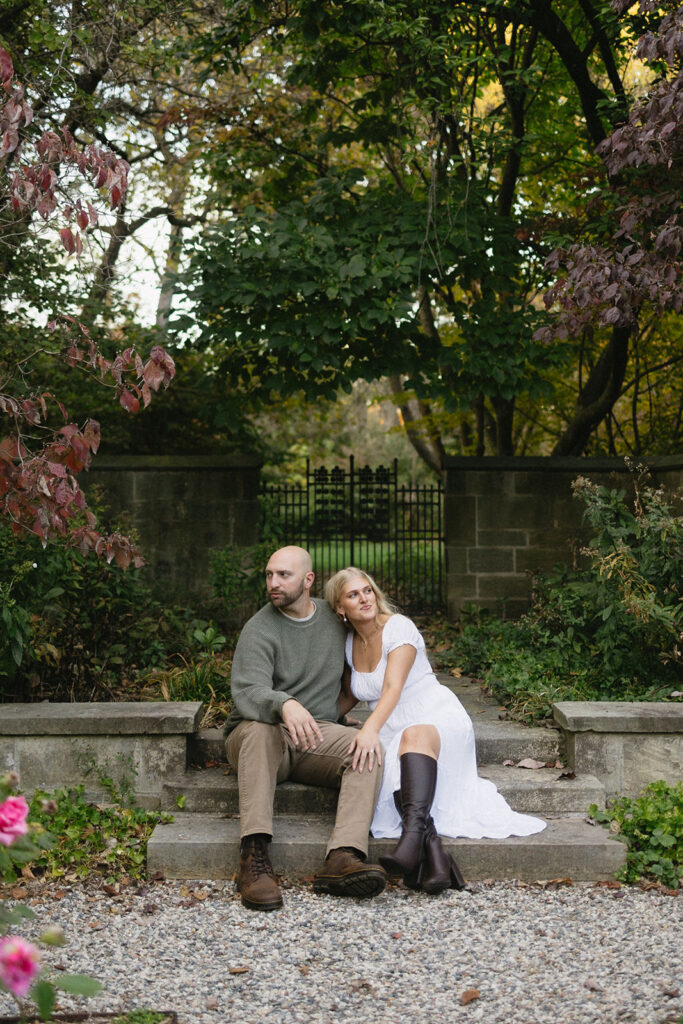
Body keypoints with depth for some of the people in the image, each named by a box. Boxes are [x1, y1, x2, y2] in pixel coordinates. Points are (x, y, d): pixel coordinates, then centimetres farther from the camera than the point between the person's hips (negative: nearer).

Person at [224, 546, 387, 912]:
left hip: (317, 734, 4)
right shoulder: (259, 630, -7)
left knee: (368, 749, -25)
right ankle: (254, 856, -47)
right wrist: (285, 705, -47)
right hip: (260, 739, -4)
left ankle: (342, 858, -45)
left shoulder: (334, 617, 10)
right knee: (259, 728, -38)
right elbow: (247, 691, -25)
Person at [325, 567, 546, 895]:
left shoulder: (398, 627, -10)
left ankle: (413, 831, -63)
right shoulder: (349, 644, 9)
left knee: (414, 735, -41)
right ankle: (432, 851, -51)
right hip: (392, 733, 5)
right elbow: (350, 695, 24)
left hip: (437, 719, -5)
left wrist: (371, 728, -43)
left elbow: (393, 688, -26)